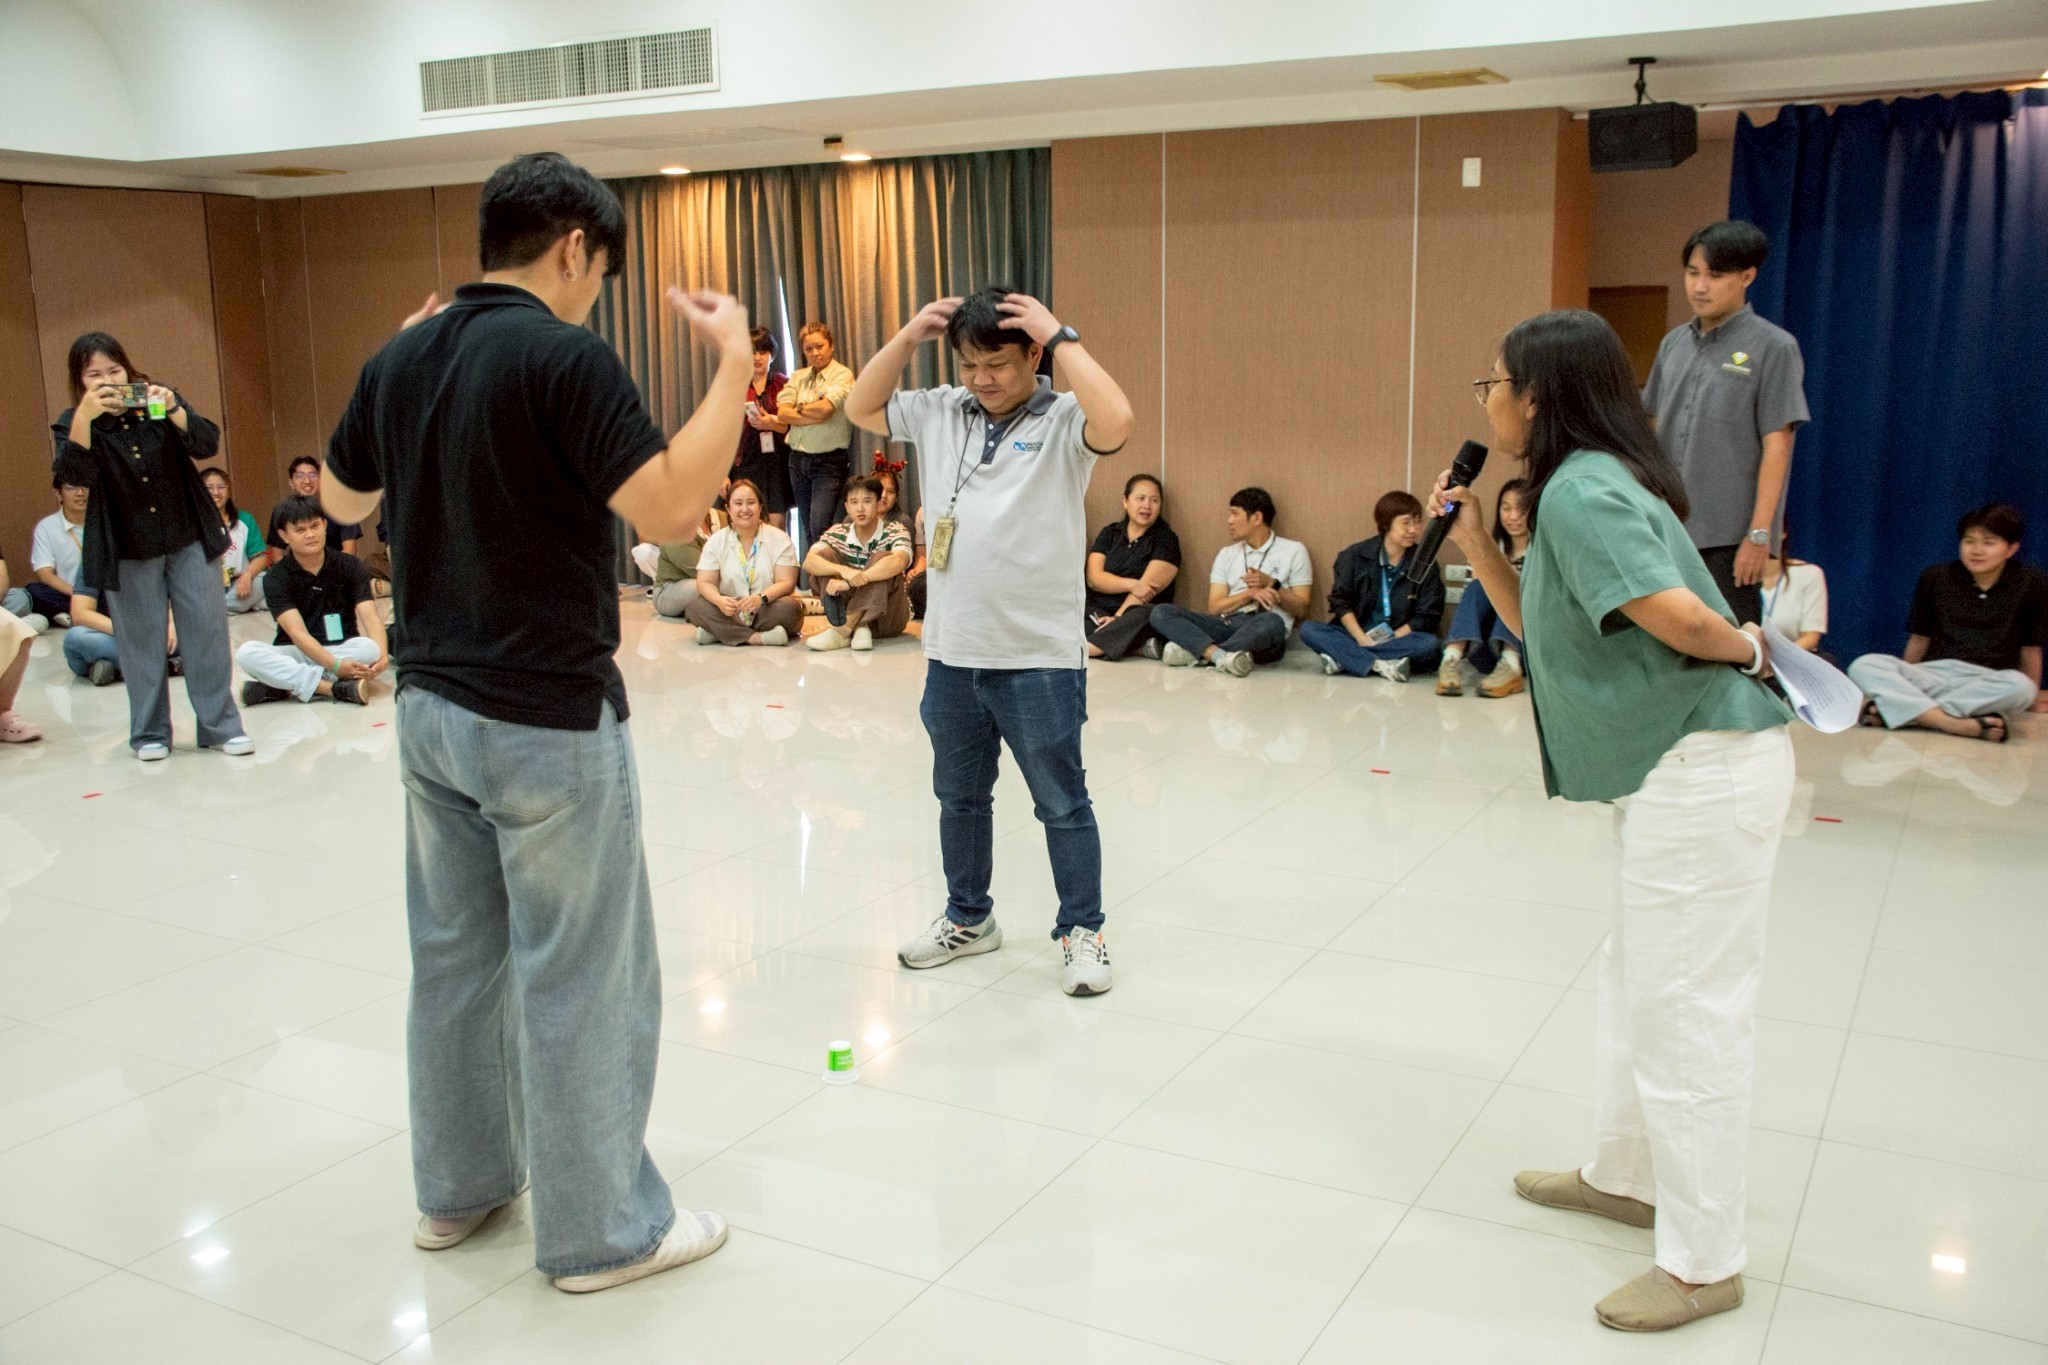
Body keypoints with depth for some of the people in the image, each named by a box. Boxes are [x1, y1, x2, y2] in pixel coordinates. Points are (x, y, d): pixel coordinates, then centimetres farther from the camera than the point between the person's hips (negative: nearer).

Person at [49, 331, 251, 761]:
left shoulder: (159, 401, 2)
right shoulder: (72, 423, -2)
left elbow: (207, 445, -10)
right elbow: (74, 476, -20)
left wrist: (173, 410, -29)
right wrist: (84, 418, -33)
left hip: (190, 538, 1)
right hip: (127, 550, -1)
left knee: (207, 629, 1)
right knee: (141, 641, 5)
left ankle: (220, 725, 9)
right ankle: (149, 733, 17)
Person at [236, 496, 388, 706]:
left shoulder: (350, 566, -2)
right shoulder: (276, 578, -6)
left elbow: (370, 616, -13)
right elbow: (297, 632, -18)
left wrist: (382, 654, -36)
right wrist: (336, 666, -35)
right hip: (296, 655, 0)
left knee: (370, 647, -32)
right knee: (246, 652, -29)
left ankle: (283, 686, -26)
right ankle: (336, 689, -34)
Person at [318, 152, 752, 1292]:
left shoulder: (401, 360, 6)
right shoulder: (563, 356, -17)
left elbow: (344, 498, 21)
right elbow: (670, 509, -25)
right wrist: (734, 361, -18)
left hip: (432, 709, 8)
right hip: (548, 723, -8)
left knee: (455, 956, 19)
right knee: (579, 980, 3)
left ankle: (458, 1186, 34)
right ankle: (599, 1230, 16)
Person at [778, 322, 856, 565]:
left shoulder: (842, 375, -4)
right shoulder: (798, 378, 13)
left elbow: (825, 408, -19)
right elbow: (782, 413, -2)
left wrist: (799, 409, 0)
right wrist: (814, 415, -14)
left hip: (829, 462, -6)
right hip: (799, 460, 6)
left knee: (819, 527, -16)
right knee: (806, 528, 10)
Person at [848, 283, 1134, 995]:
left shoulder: (1063, 421, -10)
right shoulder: (941, 412, 5)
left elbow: (1116, 422, -31)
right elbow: (860, 408, 12)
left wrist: (1060, 335, -23)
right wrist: (909, 335, 0)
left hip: (1040, 658, -5)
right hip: (951, 653, 6)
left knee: (1062, 803, 7)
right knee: (959, 797, 20)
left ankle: (1081, 931, 21)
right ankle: (969, 918, 37)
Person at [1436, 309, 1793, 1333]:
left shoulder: (1579, 490, -17)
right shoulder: (1586, 484, 15)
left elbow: (1670, 611, -29)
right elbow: (1540, 626, 20)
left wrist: (1747, 649, -9)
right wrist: (1475, 544, 9)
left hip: (1702, 766, -11)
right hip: (1677, 762, 11)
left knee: (1684, 1007, -2)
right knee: (1633, 978, 22)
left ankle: (1703, 1262, 10)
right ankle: (1628, 1176, 38)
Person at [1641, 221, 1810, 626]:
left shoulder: (1773, 347, -4)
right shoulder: (1674, 344, 12)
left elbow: (1777, 445, -9)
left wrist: (1759, 534, -14)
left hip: (1729, 537, -6)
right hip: (1666, 530, 6)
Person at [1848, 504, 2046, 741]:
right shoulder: (1936, 578, 8)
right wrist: (1903, 684, 21)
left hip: (1988, 684, -1)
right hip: (1932, 675, 2)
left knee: (2020, 687, -38)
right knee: (1863, 666, -27)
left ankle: (1904, 711, -35)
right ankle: (1963, 725, -39)